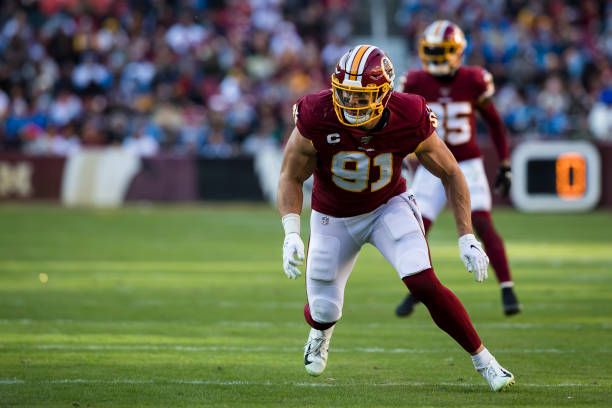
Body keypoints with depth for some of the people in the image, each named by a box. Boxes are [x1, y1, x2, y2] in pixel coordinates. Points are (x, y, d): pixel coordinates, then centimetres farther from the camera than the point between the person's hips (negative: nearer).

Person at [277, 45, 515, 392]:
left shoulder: (410, 122, -27)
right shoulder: (318, 119, -29)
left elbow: (451, 174, -10)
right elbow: (291, 178, -14)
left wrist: (467, 237, -15)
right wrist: (292, 234, -28)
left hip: (389, 207, -1)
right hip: (334, 218, 1)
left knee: (424, 283, -23)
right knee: (324, 310, 6)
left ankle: (483, 360, -7)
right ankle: (321, 331, 47)